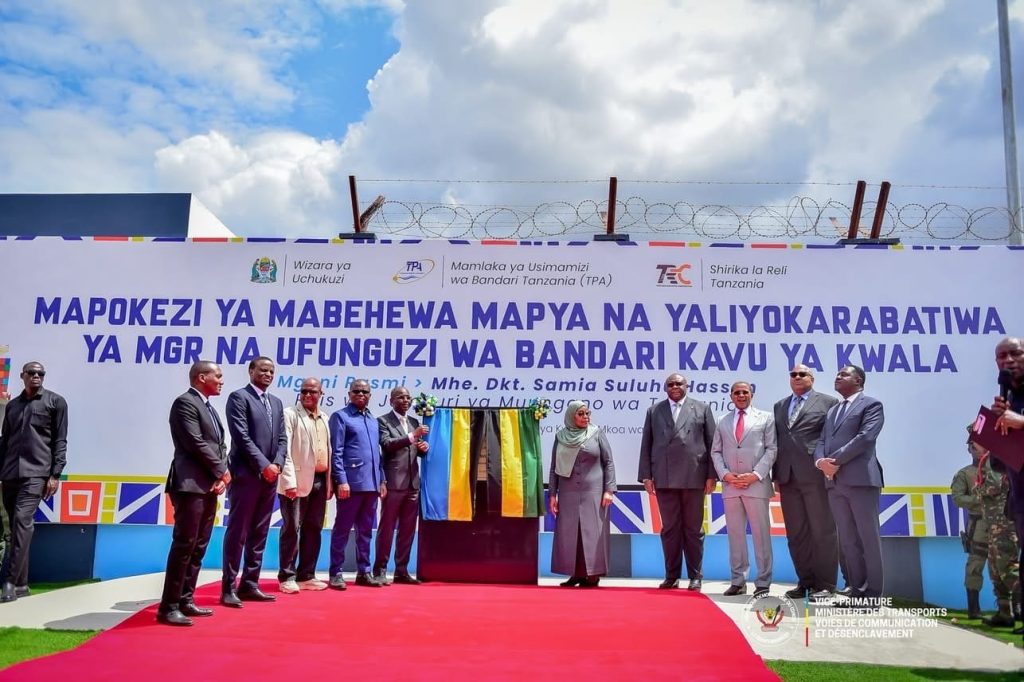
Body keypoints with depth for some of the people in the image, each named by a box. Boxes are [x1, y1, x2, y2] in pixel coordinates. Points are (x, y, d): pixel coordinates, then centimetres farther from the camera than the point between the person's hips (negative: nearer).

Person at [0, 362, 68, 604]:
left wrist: (55, 474, -7)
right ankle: (21, 583, 12)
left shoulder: (55, 402, 6)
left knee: (22, 520, -18)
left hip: (36, 473, -5)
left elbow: (60, 440, 1)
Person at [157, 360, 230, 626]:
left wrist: (222, 476, -1)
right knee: (184, 545, -8)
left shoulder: (209, 408, 20)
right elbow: (196, 444, -16)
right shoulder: (185, 402, -8)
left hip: (210, 485, 9)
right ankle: (168, 607, -3)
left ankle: (185, 600, 17)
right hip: (191, 484, -9)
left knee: (198, 547, 11)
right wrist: (222, 471, -8)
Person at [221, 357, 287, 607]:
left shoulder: (276, 402, 17)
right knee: (237, 533, -3)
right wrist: (264, 465, -15)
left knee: (259, 534, 9)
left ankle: (249, 585, 15)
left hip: (270, 476, 7)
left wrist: (277, 464, -3)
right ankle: (228, 588, 2)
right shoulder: (239, 397, -4)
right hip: (246, 474, -7)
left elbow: (282, 438, 13)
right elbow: (241, 436, -12)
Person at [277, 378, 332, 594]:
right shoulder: (290, 414, -4)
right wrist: (289, 481, -19)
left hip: (319, 480, 6)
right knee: (292, 529, -2)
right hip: (299, 480, -6)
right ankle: (287, 577, 7)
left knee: (313, 529, 10)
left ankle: (306, 576, 18)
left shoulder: (324, 419, 16)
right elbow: (284, 449, -11)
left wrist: (330, 481, 12)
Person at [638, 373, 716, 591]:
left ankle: (695, 576, 14)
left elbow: (712, 443, 5)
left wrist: (711, 475, -2)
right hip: (664, 479, 1)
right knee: (669, 528, 5)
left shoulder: (702, 409, 8)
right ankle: (672, 575, 14)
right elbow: (646, 445, 9)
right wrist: (646, 476, 2)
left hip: (694, 477, -1)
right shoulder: (654, 411, 12)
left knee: (693, 528, 5)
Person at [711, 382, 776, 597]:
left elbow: (771, 449, 0)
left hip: (757, 484, -3)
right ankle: (738, 581, 13)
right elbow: (716, 452, 12)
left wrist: (756, 474, -11)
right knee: (735, 533, 6)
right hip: (730, 485, 3)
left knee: (761, 533, -1)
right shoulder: (723, 423, 16)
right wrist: (725, 474, -5)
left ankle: (763, 583, 6)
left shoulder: (765, 418, 7)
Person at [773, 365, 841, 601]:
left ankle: (825, 584, 8)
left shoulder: (828, 402, 4)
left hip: (816, 475, -5)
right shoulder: (779, 406, 19)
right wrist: (776, 475, 10)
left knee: (823, 532, 0)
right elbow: (776, 441, 15)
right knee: (796, 534, 8)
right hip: (788, 478, 5)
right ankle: (805, 581, 16)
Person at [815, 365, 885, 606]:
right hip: (834, 482, 7)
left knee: (868, 537, -2)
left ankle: (872, 593, 3)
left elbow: (865, 437, -12)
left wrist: (836, 460, -13)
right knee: (847, 539, 8)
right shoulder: (832, 411, 24)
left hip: (861, 479, -7)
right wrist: (821, 461, -7)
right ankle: (856, 589, 13)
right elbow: (822, 442, 15)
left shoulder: (871, 405, 3)